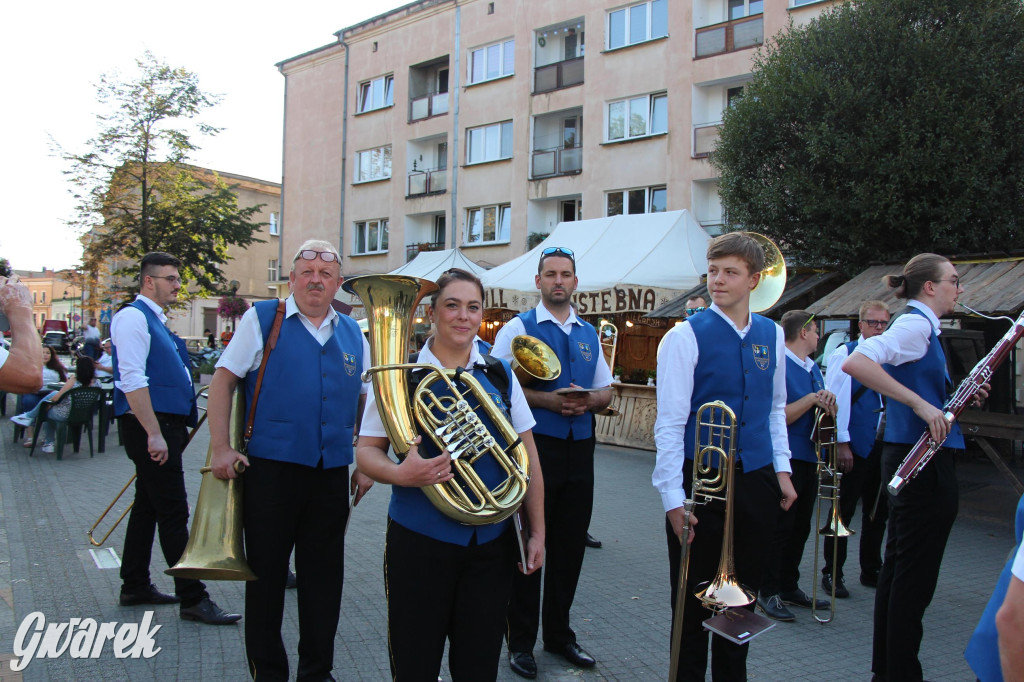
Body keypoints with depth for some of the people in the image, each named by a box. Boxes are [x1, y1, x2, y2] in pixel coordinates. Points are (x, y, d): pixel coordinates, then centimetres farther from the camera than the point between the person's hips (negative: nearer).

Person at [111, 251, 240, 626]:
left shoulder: (156, 320, 19)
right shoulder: (133, 317, -11)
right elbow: (132, 380, -20)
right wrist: (154, 433, -24)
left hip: (165, 426, 10)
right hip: (151, 427, -10)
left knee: (148, 506, 16)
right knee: (174, 512, -7)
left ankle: (135, 586, 27)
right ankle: (192, 598, -2)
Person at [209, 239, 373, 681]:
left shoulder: (353, 335, 10)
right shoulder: (261, 319, 0)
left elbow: (368, 404, 16)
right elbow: (223, 381, -1)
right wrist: (221, 448, -9)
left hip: (332, 474, 3)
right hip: (271, 467, -3)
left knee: (324, 579, 12)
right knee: (266, 575, 7)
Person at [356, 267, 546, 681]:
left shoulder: (499, 375, 5)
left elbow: (527, 456, 8)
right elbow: (367, 450, -4)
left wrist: (537, 532, 5)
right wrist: (399, 474, -25)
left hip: (492, 544, 3)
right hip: (420, 540, -2)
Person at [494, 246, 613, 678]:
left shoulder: (589, 334, 15)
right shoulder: (518, 328, -1)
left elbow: (606, 392, 16)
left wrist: (587, 400, -7)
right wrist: (548, 400, -20)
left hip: (579, 450, 5)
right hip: (534, 447, -5)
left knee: (570, 546, 13)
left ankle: (559, 634, 30)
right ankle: (520, 641, 18)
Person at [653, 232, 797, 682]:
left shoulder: (772, 335, 6)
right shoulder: (686, 337, -11)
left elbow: (776, 409, 15)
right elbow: (670, 423, -14)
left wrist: (782, 470, 8)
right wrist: (673, 498, -17)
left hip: (757, 482, 5)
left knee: (743, 596, 17)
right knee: (694, 599, 8)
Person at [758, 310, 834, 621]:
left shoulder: (813, 369, 15)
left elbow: (822, 409, 18)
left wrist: (827, 404, -4)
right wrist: (811, 400, -20)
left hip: (808, 457, 9)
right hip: (786, 458, -9)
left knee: (800, 526, 14)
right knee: (781, 527, -3)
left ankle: (789, 587, 26)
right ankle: (768, 593, 7)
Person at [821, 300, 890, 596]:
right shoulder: (844, 354, -5)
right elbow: (835, 400, -11)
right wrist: (841, 442, -16)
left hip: (884, 446, 6)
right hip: (854, 446, -5)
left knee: (877, 512, 14)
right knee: (843, 511, 1)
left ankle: (871, 571, 28)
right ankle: (832, 574, 11)